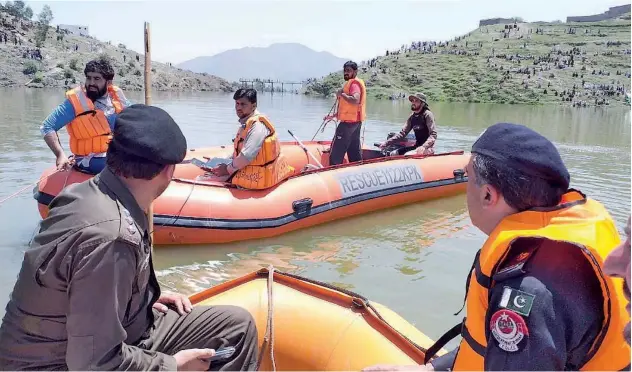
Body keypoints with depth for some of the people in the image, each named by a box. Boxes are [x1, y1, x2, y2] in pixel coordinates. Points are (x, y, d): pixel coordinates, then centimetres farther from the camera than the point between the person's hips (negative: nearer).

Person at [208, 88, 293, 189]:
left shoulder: (257, 125, -21)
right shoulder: (246, 123, 12)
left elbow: (246, 157, -27)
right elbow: (238, 151, 22)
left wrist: (228, 169, -14)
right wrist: (226, 163, 10)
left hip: (256, 176, -10)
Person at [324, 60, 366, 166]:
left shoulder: (354, 83, -12)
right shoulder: (351, 83, 19)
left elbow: (355, 100, -32)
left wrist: (341, 94, -19)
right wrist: (334, 115, 20)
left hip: (349, 122, -10)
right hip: (355, 121, 10)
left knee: (336, 149, -6)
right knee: (354, 152, 14)